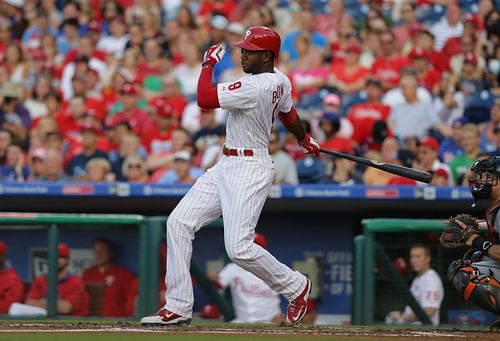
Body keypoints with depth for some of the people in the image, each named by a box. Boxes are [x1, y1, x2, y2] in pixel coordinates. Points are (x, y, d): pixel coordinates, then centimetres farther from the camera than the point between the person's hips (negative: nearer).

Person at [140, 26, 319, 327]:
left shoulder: (256, 87, -22)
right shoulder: (279, 80, 7)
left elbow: (204, 99, -25)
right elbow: (288, 113, 27)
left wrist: (209, 64, -9)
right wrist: (305, 140, 45)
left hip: (250, 170, -11)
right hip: (226, 167, 11)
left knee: (239, 248, -17)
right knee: (179, 223, 3)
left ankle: (296, 286, 9)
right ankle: (178, 306, 4)